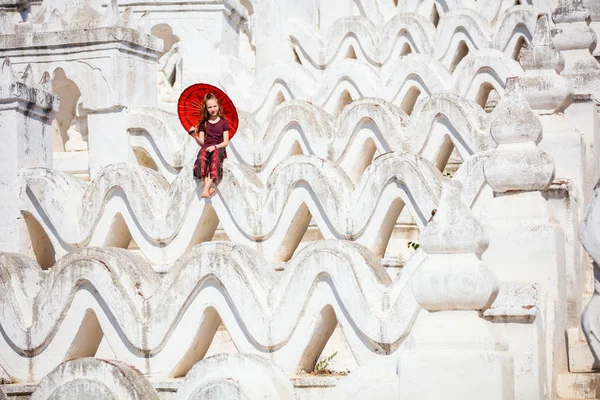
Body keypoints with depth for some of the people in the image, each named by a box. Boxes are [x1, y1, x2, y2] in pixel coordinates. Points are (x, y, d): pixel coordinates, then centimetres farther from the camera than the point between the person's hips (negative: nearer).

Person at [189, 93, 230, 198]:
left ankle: (206, 187, -49)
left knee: (215, 156, -40)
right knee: (201, 158, -37)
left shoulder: (223, 122, 11)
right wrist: (195, 136, -9)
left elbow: (226, 142, 4)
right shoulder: (203, 123, 16)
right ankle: (209, 187, -48)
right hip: (206, 148, 2)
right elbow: (201, 143, 11)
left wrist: (215, 146, -13)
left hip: (219, 148, -2)